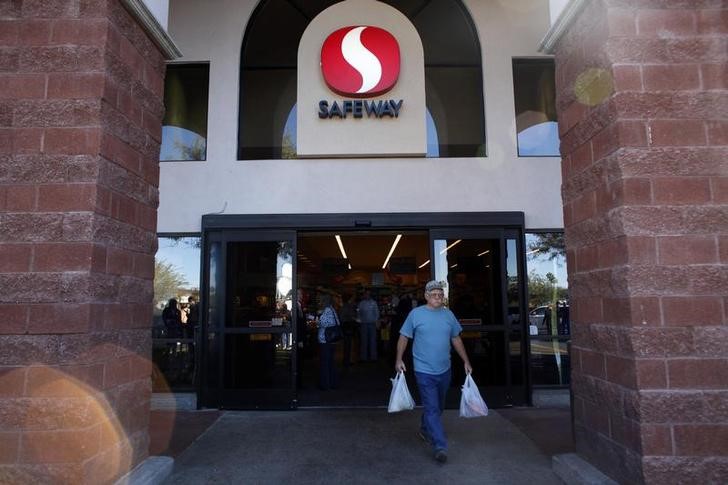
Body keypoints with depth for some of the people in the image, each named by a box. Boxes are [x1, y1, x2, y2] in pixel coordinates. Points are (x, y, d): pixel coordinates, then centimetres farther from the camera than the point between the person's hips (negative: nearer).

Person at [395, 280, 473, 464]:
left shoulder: (448, 315, 5)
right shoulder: (416, 314, -7)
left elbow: (456, 339, 13)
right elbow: (404, 337, -2)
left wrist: (466, 361, 12)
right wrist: (399, 360, -9)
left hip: (444, 370, 5)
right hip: (424, 371, -5)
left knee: (438, 407, 20)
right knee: (432, 409, -8)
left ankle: (425, 430, 42)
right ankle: (440, 446, -3)